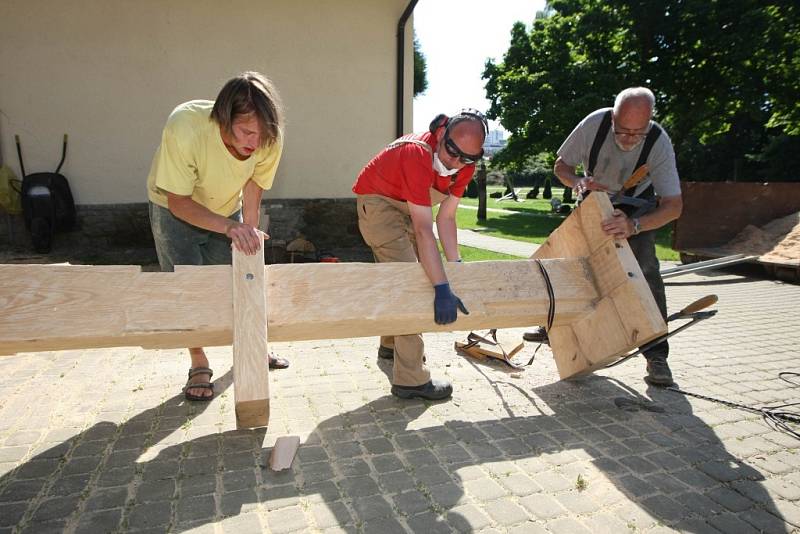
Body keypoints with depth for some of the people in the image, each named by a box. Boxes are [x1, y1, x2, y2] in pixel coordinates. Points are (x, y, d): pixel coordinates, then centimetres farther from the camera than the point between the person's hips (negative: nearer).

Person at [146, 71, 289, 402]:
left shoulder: (270, 139, -30)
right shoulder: (184, 127, -39)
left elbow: (253, 184, -13)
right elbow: (178, 201, -31)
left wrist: (249, 233, -21)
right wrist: (230, 227, -44)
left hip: (227, 210, 3)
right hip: (175, 209, -2)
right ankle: (199, 367, 13)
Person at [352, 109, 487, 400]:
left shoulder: (466, 163, -14)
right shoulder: (418, 153, -37)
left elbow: (445, 218, -12)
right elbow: (424, 230, -43)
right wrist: (442, 289, -46)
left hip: (407, 205, 9)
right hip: (378, 201, -8)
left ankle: (390, 344, 42)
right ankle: (411, 380, -12)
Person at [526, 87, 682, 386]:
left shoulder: (659, 143, -32)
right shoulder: (595, 124, -29)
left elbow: (673, 205, -33)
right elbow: (561, 165, -16)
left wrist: (634, 226, -52)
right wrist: (578, 182, -40)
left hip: (636, 207, -2)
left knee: (645, 272, -19)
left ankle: (656, 355, -10)